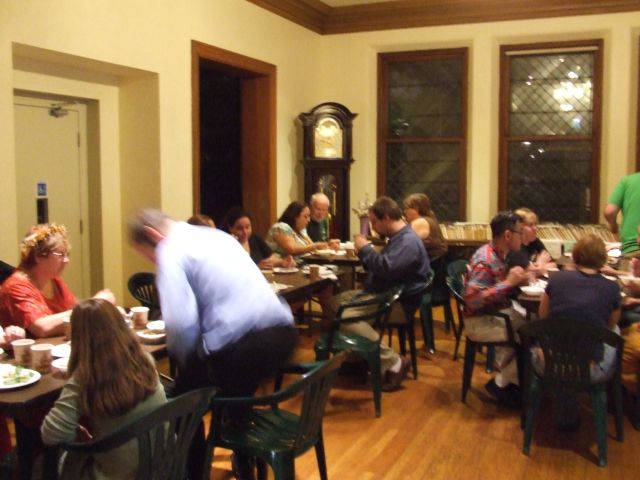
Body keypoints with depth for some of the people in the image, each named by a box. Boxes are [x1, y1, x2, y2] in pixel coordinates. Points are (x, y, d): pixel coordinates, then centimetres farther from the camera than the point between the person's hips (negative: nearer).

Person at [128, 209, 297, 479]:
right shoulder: (215, 235, 24)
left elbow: (181, 324, -15)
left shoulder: (172, 252, -1)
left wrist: (186, 362, 5)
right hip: (283, 333, 9)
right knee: (235, 390, 37)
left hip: (242, 344, -9)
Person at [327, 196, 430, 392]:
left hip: (399, 303, -11)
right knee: (336, 302, 10)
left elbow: (386, 268, -33)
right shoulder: (397, 237, 16)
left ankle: (394, 363, -23)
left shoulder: (408, 241, -19)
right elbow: (381, 266, 26)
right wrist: (365, 251, 8)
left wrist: (365, 249, -18)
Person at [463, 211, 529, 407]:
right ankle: (501, 383, 3)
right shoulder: (485, 261, -23)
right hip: (481, 322, -9)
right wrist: (508, 282, -28)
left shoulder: (499, 254, 4)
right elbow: (472, 299, -31)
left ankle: (507, 377, 10)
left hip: (498, 313, 9)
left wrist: (519, 278, -3)